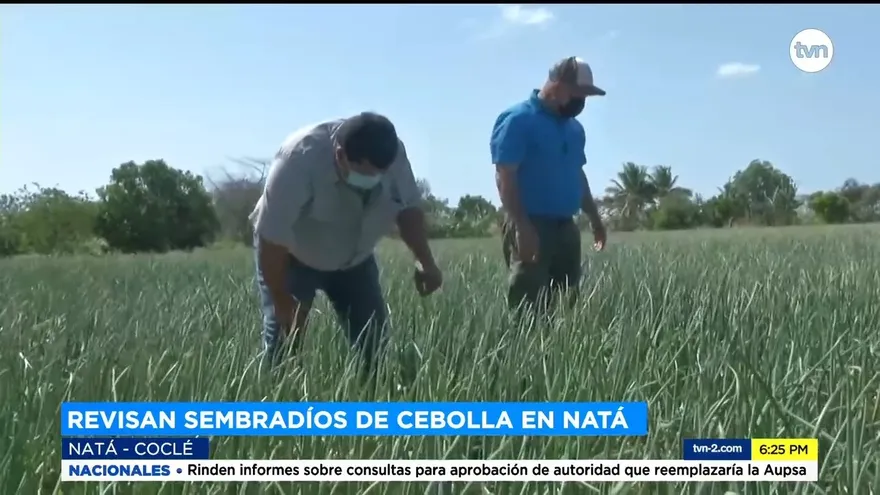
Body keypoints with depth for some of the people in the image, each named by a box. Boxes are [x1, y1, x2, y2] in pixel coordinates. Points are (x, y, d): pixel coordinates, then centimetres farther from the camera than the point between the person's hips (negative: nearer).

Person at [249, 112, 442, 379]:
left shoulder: (395, 155, -22)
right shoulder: (301, 158, -37)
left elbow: (409, 209, -4)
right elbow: (272, 238, -31)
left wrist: (425, 262, -14)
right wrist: (281, 301, -24)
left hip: (354, 259, 5)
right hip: (291, 256, -4)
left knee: (373, 336, 1)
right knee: (284, 337, -13)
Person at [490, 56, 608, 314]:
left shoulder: (574, 128, 16)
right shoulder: (518, 120, -10)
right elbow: (505, 176, -16)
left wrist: (594, 218, 22)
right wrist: (521, 226, -22)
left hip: (566, 227, 9)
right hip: (531, 227, -8)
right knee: (529, 305, -9)